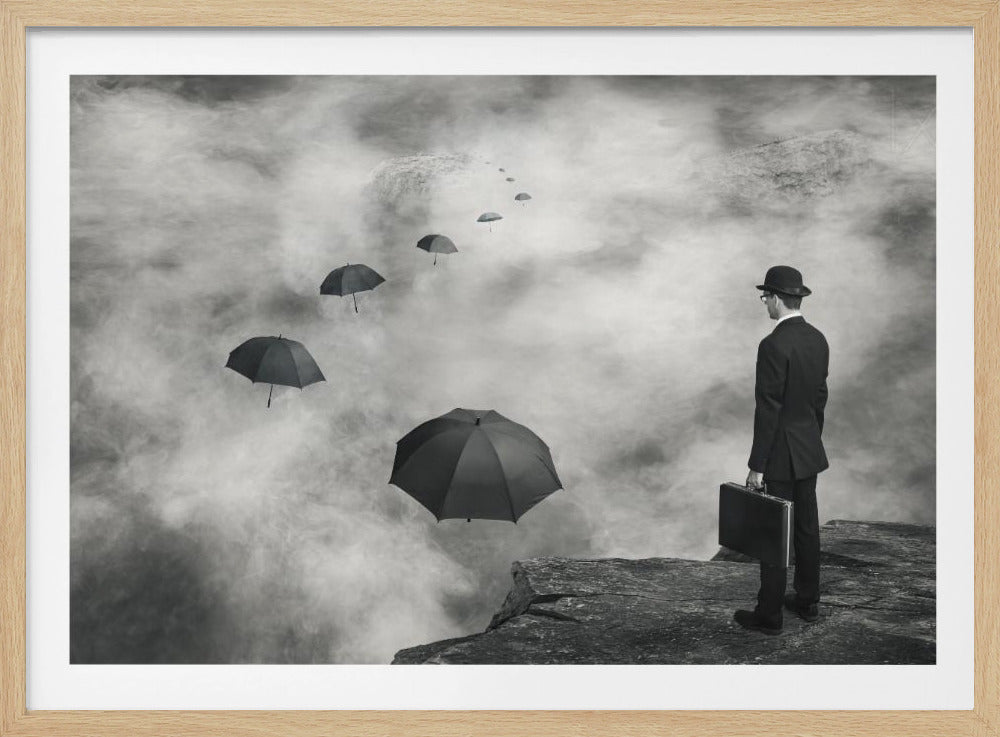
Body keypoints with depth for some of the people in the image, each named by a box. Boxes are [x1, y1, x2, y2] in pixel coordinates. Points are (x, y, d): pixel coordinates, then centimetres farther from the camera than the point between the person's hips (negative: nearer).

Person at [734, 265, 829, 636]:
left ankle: (769, 615, 10)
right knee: (806, 527, 16)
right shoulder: (817, 339, 5)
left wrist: (756, 466, -16)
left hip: (781, 454, -8)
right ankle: (807, 601, 29)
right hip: (809, 449, 8)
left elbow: (768, 410, -21)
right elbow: (819, 397, 13)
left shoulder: (773, 345, -21)